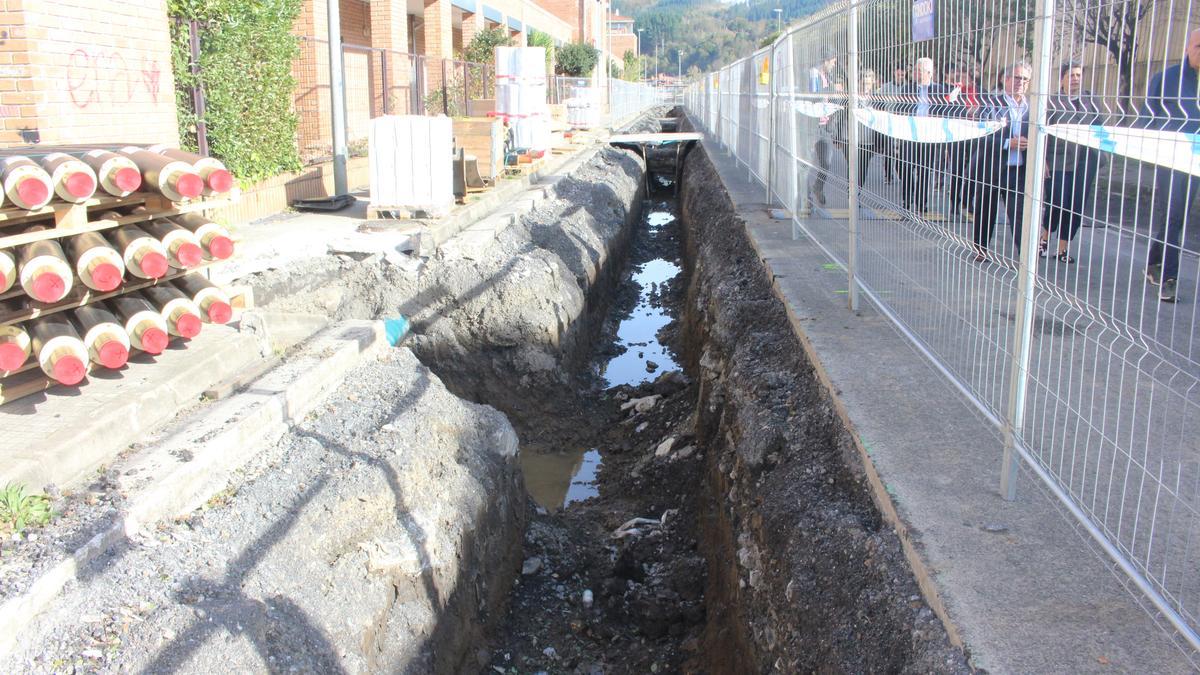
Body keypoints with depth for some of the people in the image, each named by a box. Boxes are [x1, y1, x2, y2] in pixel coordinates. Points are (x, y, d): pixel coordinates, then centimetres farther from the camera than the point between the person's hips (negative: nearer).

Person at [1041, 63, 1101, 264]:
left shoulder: (1090, 102, 11)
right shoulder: (1052, 102, 1)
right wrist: (1043, 160, -10)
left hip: (1085, 162, 4)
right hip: (1058, 162, -4)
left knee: (1076, 208, 4)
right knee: (1056, 205, -6)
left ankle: (1062, 249, 15)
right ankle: (1044, 238, 22)